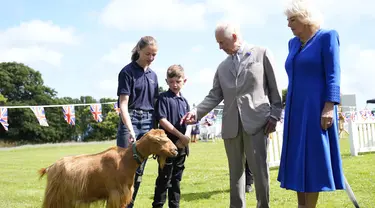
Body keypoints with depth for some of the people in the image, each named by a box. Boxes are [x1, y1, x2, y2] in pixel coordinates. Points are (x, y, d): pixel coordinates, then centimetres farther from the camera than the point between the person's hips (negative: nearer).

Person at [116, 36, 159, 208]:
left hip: (148, 123, 6)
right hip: (130, 121, -6)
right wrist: (130, 130, -23)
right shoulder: (127, 71, -6)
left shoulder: (153, 75, 13)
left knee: (139, 169, 9)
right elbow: (123, 104, -13)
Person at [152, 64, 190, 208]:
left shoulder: (184, 101, 13)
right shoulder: (163, 98, -6)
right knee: (164, 178, -3)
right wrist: (180, 135, -16)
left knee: (176, 177, 13)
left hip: (181, 143, 6)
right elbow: (162, 120, -14)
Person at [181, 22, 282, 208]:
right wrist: (197, 112, -5)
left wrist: (274, 115, -5)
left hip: (256, 122, -4)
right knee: (235, 172, 8)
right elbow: (215, 95, 10)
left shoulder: (261, 53, 6)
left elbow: (274, 87, 3)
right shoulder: (222, 66, 18)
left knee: (259, 169, -5)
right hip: (231, 125, 4)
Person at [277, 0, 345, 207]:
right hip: (296, 110, 7)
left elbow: (333, 75, -12)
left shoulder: (327, 37, -4)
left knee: (312, 158, -5)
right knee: (298, 160, 7)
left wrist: (329, 107, -21)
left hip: (316, 109, -7)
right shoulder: (293, 43, 15)